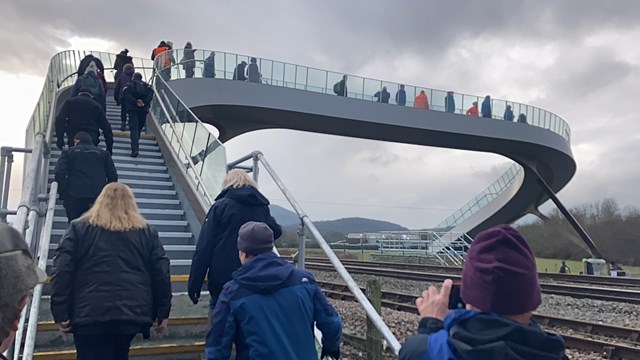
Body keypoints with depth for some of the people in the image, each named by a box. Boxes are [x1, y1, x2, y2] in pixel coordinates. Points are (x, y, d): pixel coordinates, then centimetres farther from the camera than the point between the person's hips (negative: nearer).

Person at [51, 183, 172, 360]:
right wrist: (162, 313, 11)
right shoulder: (147, 233, 11)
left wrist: (60, 313, 0)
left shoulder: (78, 228, 8)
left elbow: (61, 271, -2)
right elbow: (161, 274, 6)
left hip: (90, 315, -2)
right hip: (133, 314, 3)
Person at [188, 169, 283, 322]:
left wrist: (194, 284, -5)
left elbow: (204, 248, -8)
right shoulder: (262, 208, 6)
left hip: (223, 282, -3)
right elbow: (276, 232, 23)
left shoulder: (220, 206, -4)